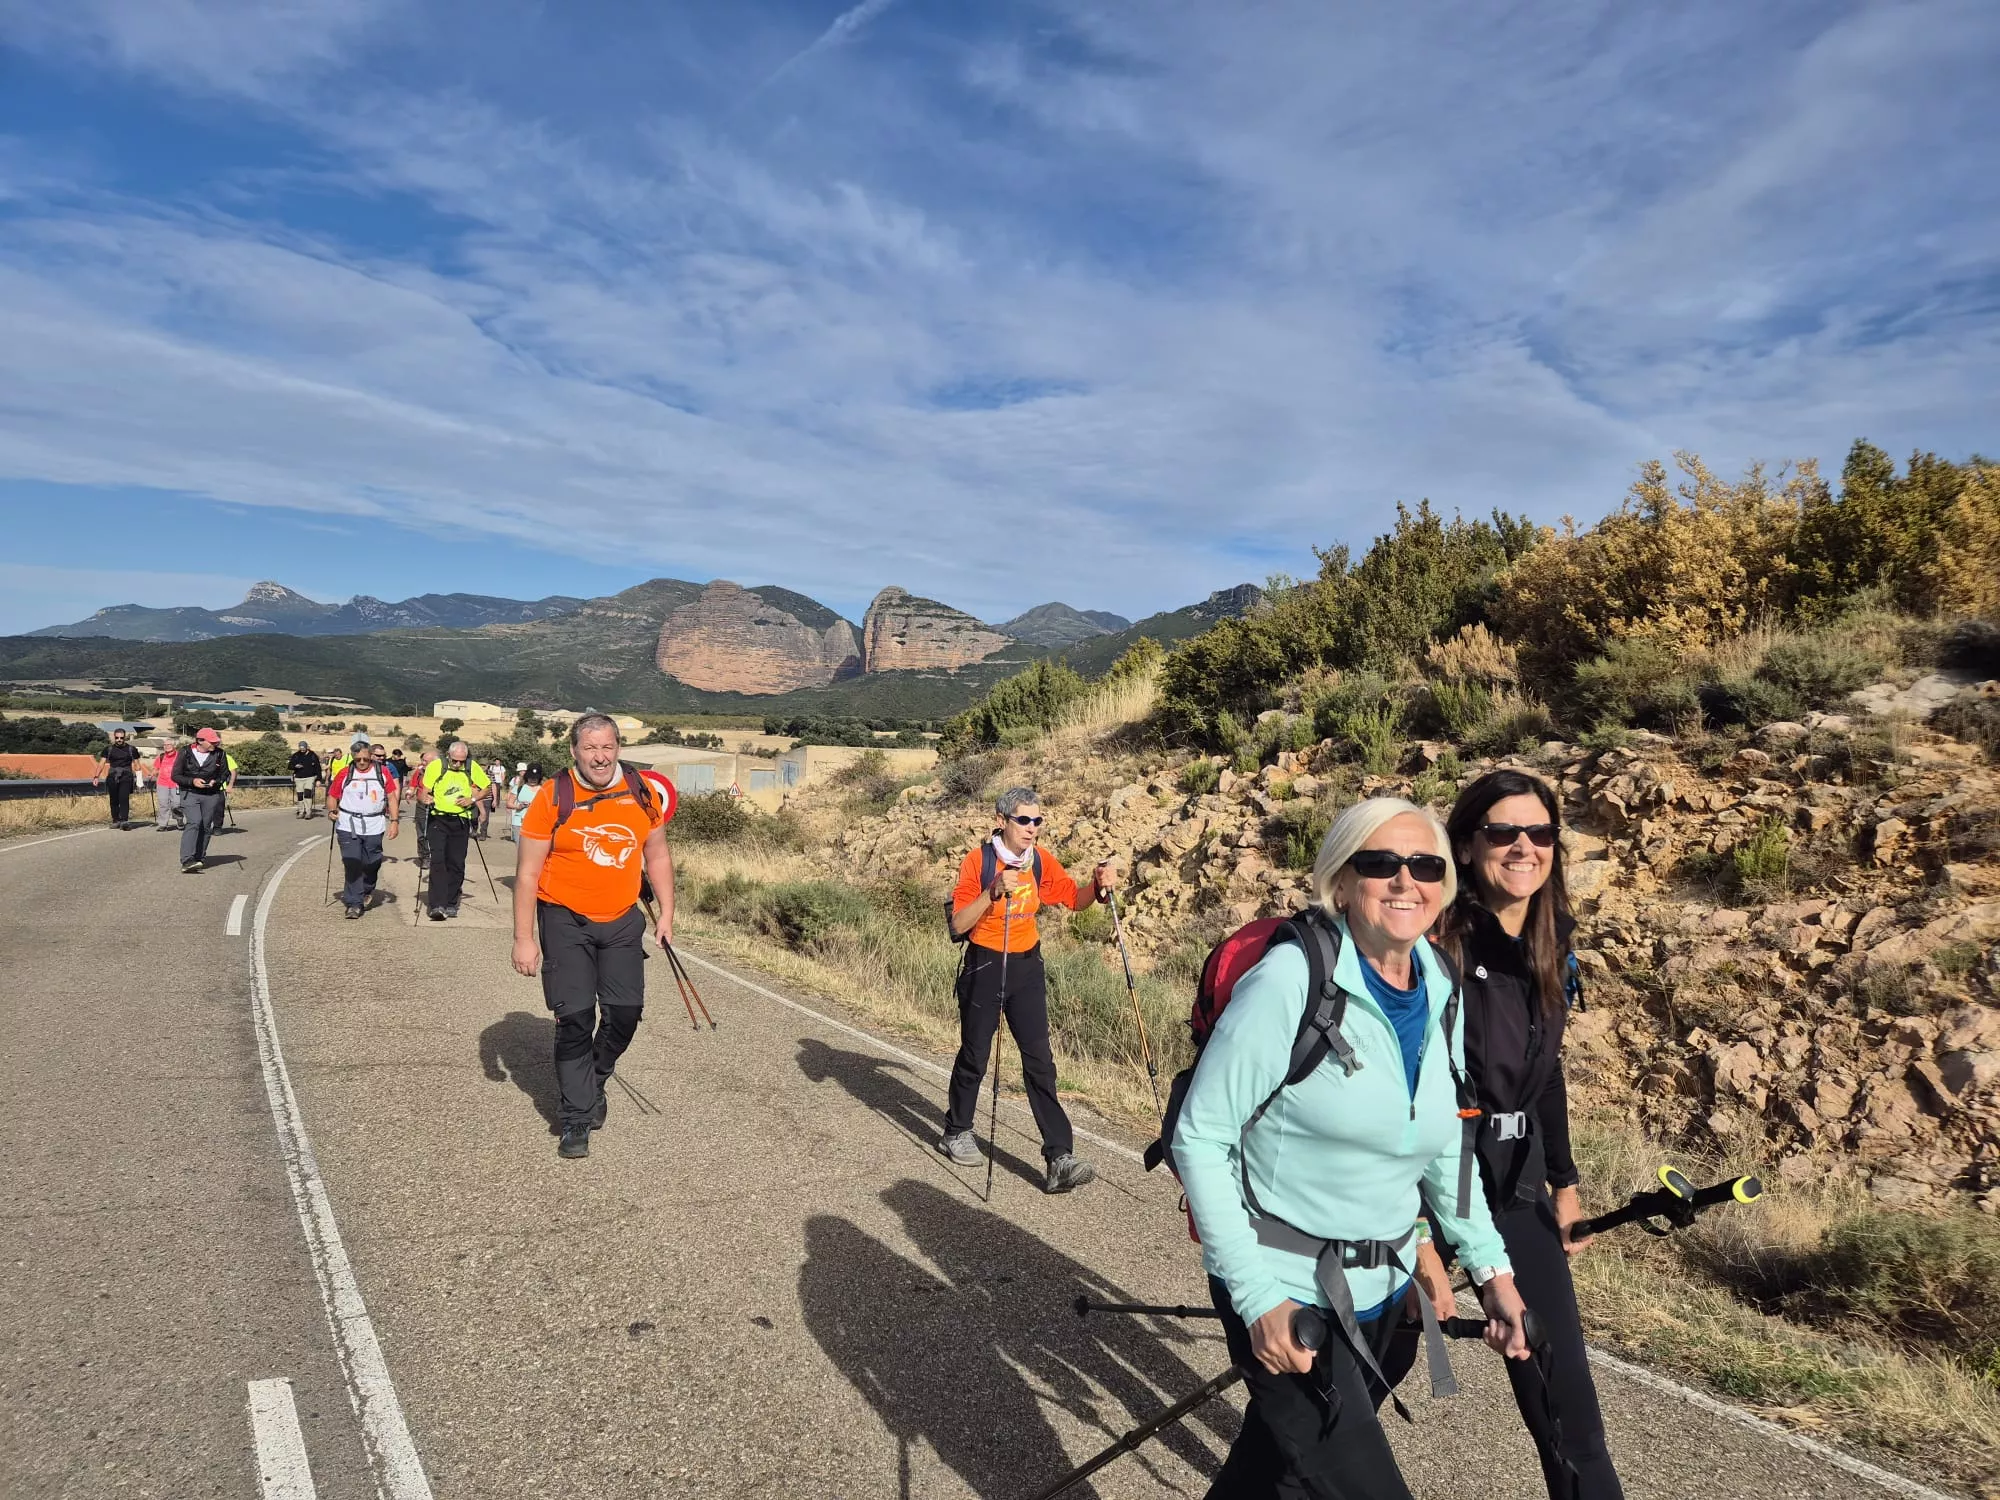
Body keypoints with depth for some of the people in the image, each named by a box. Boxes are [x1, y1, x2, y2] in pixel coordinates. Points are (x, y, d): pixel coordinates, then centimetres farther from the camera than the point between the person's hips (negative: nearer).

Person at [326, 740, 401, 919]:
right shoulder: (344, 773, 3)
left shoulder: (383, 773, 5)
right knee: (352, 865, -7)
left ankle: (366, 891, 36)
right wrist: (332, 810, -13)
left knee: (372, 864, 8)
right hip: (348, 826, -1)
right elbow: (332, 795, 8)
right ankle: (354, 904, -3)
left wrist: (394, 821, 1)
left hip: (374, 827, 1)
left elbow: (392, 797, 7)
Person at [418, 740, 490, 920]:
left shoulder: (473, 768, -1)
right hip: (439, 819, -2)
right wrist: (425, 799, -25)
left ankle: (451, 904, 17)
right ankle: (438, 905, -19)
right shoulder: (435, 767, -6)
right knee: (437, 860, -15)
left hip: (461, 822, 2)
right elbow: (423, 792, -2)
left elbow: (487, 787, 11)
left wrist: (472, 799, -6)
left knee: (456, 864, 5)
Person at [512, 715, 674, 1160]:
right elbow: (527, 873, -7)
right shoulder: (552, 799, -12)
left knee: (626, 1011, 4)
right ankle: (577, 1119, 12)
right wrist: (524, 938, -9)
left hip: (623, 921, 3)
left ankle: (594, 1080, 33)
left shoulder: (642, 794, -2)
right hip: (565, 922, -3)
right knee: (575, 1019, -2)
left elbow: (656, 855, 10)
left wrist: (666, 913, 5)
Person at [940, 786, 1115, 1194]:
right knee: (974, 1056, 11)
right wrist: (994, 890, -32)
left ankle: (1059, 1158, -3)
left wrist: (1098, 885, -18)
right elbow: (958, 924, -20)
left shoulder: (1041, 861, 0)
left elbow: (1073, 898, 1)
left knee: (1040, 1060, -2)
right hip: (984, 965, -3)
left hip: (1027, 966, 4)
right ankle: (956, 1132, 34)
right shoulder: (977, 861, -15)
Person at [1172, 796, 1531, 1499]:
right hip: (1284, 1292, -6)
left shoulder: (1441, 993, -2)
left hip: (1383, 1289, 7)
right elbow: (1199, 1138, -19)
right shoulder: (1290, 981, -22)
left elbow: (1443, 1144, 12)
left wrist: (1488, 1264, 5)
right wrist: (1257, 1297, -22)